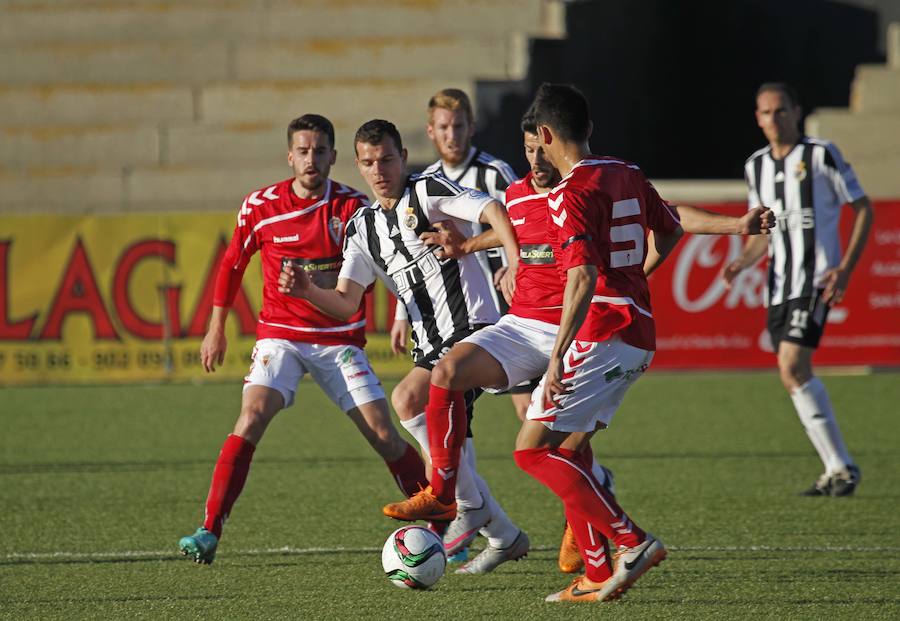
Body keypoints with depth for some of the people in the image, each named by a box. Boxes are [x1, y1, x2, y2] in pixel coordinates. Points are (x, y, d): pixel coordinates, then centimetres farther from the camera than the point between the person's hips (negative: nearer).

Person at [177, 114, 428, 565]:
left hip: (339, 338, 0)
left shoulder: (353, 206, -6)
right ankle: (209, 533, -21)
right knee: (251, 417, -21)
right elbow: (232, 264, 12)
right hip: (280, 336, 0)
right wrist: (216, 329, 15)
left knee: (384, 436, -5)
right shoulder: (261, 206, -2)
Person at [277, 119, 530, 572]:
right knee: (446, 447, 5)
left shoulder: (428, 191, -5)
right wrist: (307, 292, -10)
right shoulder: (362, 228, 15)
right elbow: (345, 303, 10)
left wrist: (518, 267, -32)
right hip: (430, 344, 8)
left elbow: (494, 212, -18)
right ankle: (504, 536, 18)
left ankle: (447, 495, -15)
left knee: (409, 397, -28)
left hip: (472, 328, -8)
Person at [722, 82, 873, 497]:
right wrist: (741, 263, 2)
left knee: (792, 367, -19)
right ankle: (836, 468, 13)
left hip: (816, 280, -7)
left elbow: (862, 208, -1)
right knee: (796, 377, 4)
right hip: (779, 286, 7)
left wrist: (845, 268, -10)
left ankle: (841, 467, -11)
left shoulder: (821, 155, -5)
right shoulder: (756, 167, 13)